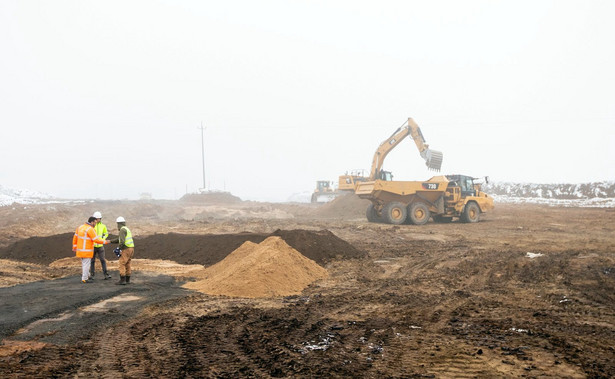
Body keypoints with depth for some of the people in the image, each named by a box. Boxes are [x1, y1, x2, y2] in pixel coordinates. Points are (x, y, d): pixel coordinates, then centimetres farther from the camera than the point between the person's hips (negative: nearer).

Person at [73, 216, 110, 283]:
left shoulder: (80, 227, 7)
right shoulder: (90, 229, -18)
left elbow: (75, 237, 12)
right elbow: (96, 240, -19)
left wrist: (74, 247, 19)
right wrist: (105, 242, -7)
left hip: (80, 249, 8)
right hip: (86, 251, -8)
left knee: (84, 264, 20)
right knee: (86, 264, 2)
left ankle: (87, 276, 30)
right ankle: (84, 279, 9)